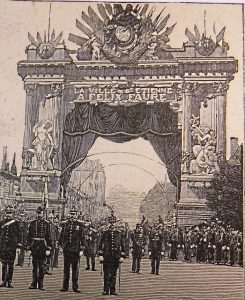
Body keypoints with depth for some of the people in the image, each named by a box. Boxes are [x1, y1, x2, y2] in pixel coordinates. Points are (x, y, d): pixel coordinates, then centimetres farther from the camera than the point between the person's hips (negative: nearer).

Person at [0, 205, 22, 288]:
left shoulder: (16, 223, 2)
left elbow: (19, 235, 2)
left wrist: (18, 247, -3)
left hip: (12, 247, -2)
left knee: (10, 265, 0)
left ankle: (9, 282, 6)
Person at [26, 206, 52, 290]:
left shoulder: (46, 223, 2)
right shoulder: (32, 223, 7)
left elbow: (49, 236, 1)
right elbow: (29, 236, 8)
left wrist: (49, 248, -5)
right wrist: (28, 247, 2)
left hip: (43, 246, -1)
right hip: (34, 246, 1)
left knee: (41, 266, 2)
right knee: (34, 266, 5)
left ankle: (40, 284, 8)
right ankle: (34, 283, 11)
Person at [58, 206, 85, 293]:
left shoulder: (80, 225, 0)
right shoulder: (65, 224, 7)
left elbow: (82, 237, 0)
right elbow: (61, 235, 13)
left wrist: (81, 249, -4)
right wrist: (61, 245, 8)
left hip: (76, 250, -2)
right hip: (66, 249, 2)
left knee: (75, 269, 4)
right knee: (66, 268, 8)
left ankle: (75, 287, 10)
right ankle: (65, 286, 15)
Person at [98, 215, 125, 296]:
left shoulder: (119, 233, 7)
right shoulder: (105, 232, 3)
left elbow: (122, 245, 9)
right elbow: (100, 244, 2)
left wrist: (122, 256, 3)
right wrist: (100, 255, -4)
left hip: (116, 256, 1)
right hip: (106, 256, -1)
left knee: (114, 274, 6)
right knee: (106, 274, 0)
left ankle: (112, 290, 12)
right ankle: (106, 290, 6)